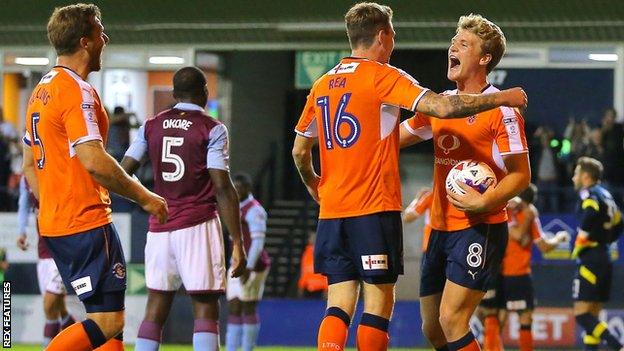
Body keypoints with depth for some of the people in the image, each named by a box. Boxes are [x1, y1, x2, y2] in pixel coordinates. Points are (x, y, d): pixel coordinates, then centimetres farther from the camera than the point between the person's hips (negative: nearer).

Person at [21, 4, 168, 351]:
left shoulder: (41, 91, 15)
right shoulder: (77, 91, -14)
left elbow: (30, 166, 21)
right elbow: (94, 161, -23)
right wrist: (144, 197, -13)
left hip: (55, 223, 10)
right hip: (87, 224, -10)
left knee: (108, 318, 13)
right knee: (107, 322, -11)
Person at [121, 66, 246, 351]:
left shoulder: (152, 126, 8)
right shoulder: (212, 129, -3)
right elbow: (222, 187, -10)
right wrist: (237, 242, -10)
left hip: (159, 228, 4)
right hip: (198, 226, -4)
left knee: (156, 309, 9)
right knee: (205, 308, -4)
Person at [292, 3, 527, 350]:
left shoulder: (322, 84, 13)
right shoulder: (382, 76, -6)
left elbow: (299, 152, 18)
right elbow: (441, 106, -17)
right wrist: (501, 98, -6)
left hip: (332, 212, 6)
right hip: (375, 209, -6)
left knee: (339, 307, 5)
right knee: (379, 306, -1)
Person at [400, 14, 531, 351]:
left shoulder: (500, 108, -9)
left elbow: (520, 174, -11)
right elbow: (395, 138, 25)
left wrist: (483, 201, -25)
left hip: (480, 229, -8)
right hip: (440, 228, 8)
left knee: (451, 320, -17)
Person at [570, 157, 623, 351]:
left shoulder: (588, 194, -8)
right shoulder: (605, 195, 18)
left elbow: (591, 212, -30)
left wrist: (581, 240, -20)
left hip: (590, 261, -9)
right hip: (605, 260, 9)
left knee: (582, 315, -12)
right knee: (592, 316, 12)